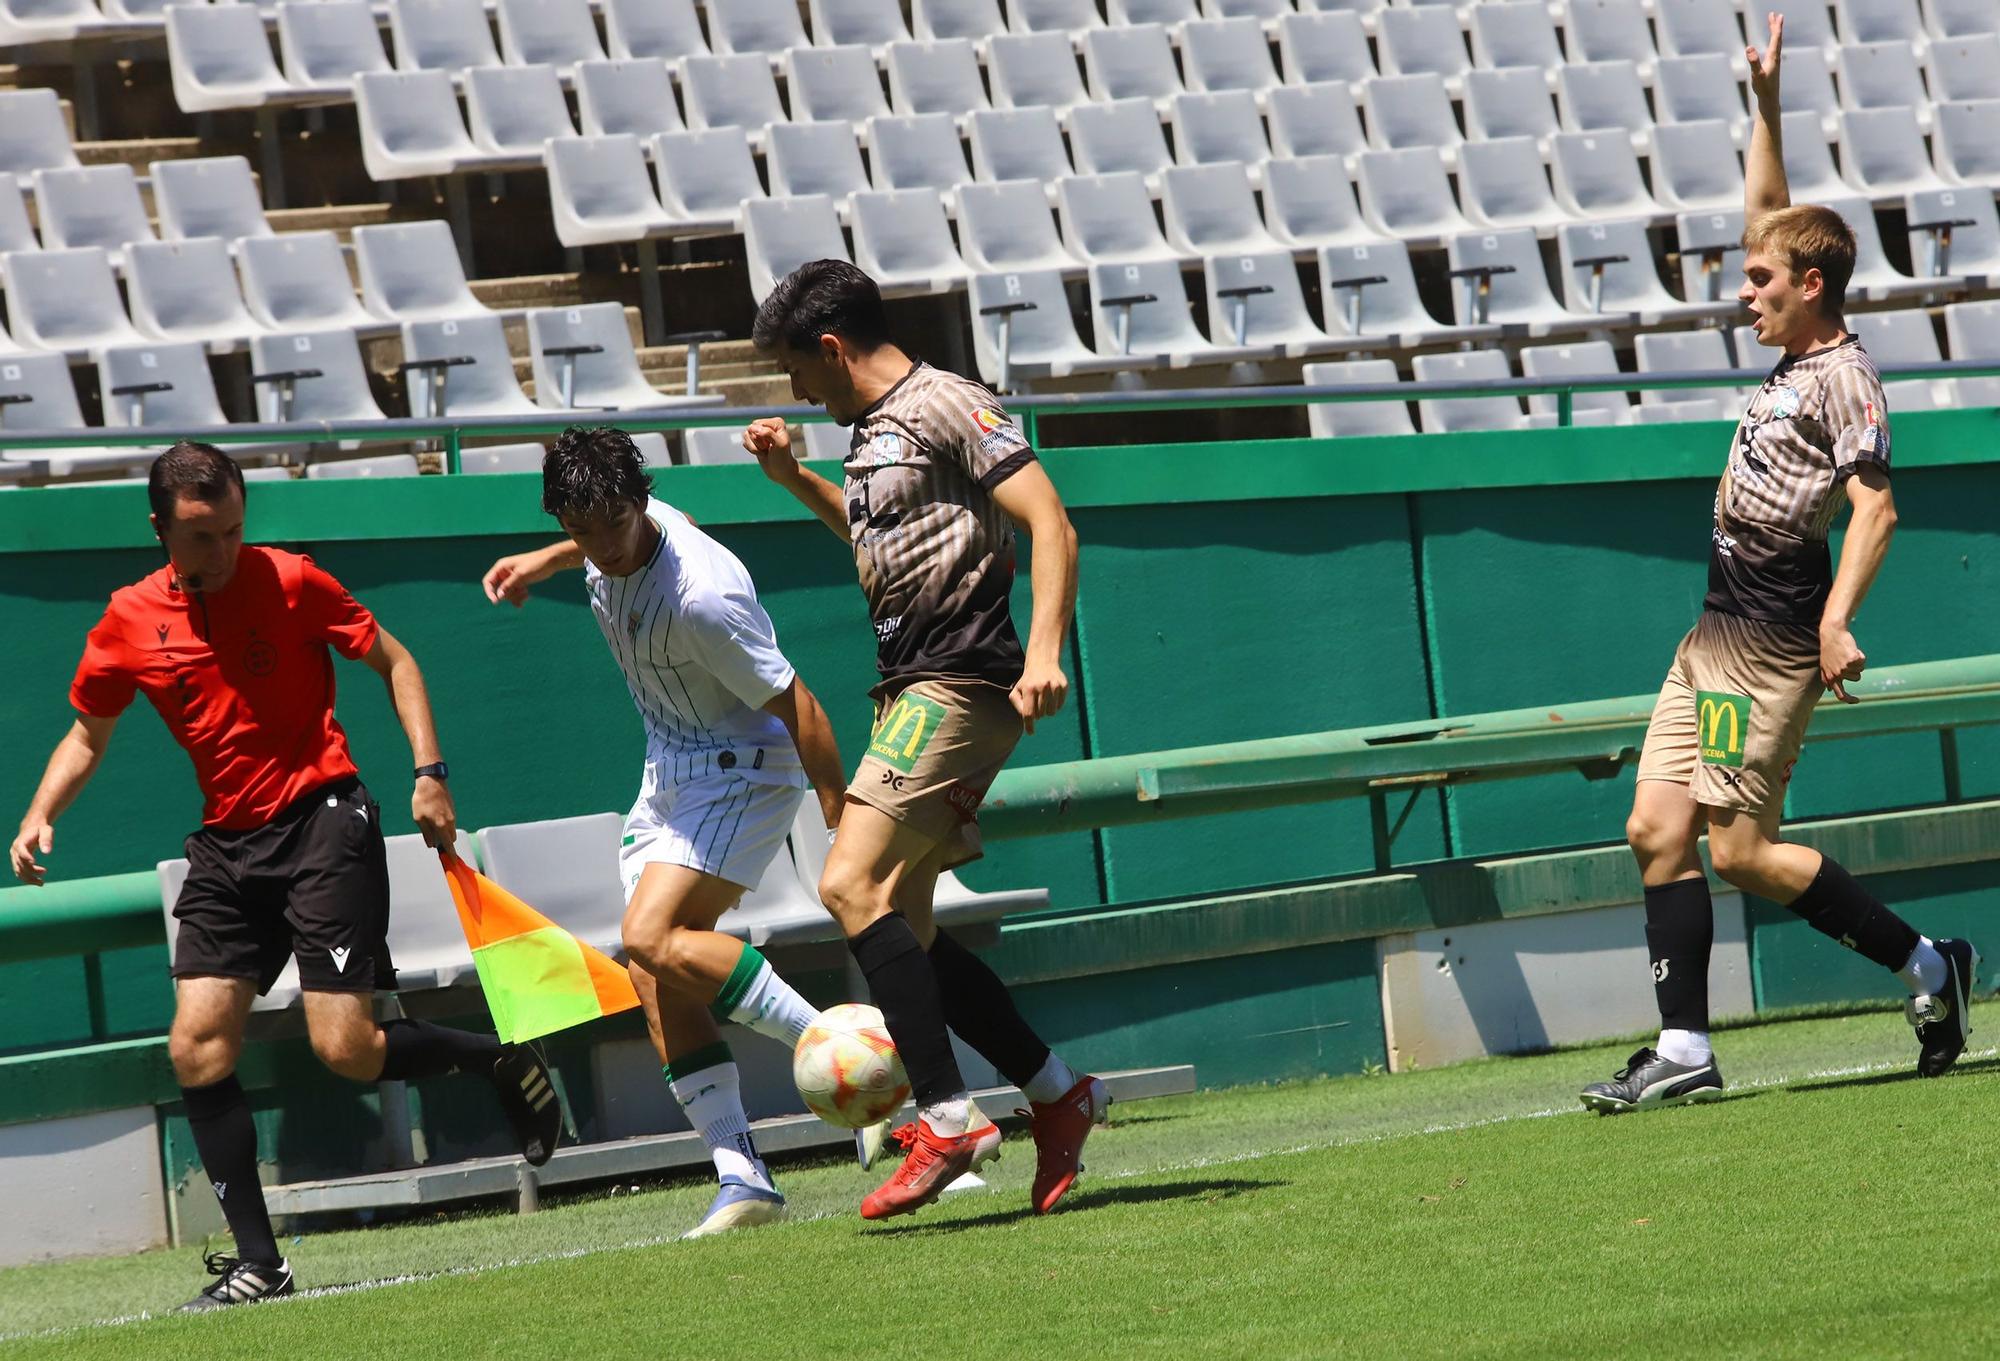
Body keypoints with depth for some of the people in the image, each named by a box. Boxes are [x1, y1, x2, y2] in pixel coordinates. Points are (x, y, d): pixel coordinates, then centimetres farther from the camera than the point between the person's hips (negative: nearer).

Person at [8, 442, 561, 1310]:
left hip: (322, 820, -5)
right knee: (196, 1046, -7)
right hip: (227, 845, 5)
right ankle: (257, 1262, 0)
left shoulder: (289, 583, -6)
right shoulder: (130, 622, 3)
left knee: (346, 1050, -13)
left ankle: (500, 1063, 15)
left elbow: (393, 661, 5)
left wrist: (428, 771, -7)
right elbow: (88, 735, 17)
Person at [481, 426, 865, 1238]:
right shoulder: (620, 544, -6)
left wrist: (848, 831, -23)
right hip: (670, 769, 9)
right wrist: (546, 562, 25)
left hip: (744, 768, -9)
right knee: (659, 981, -1)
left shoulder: (700, 597, -31)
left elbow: (797, 708, -25)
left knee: (653, 938, -25)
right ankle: (742, 1179, -2)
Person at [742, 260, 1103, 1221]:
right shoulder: (874, 430, 19)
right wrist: (794, 479, 26)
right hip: (909, 695, 10)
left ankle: (949, 1121, -21)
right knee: (899, 924, 7)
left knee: (851, 885, -20)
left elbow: (1050, 522, -16)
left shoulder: (944, 406, -9)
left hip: (959, 687, -10)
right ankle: (1057, 1094, 15)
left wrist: (1044, 650, -28)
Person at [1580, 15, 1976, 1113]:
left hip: (1773, 642, -10)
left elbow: (1875, 507, -21)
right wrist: (1766, 106, 21)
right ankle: (1683, 1052, 2)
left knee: (1742, 850, -11)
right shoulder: (1795, 355, 13)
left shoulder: (1843, 379, -12)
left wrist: (1838, 620, -32)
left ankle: (1925, 964, 1)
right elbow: (1770, 216, 25)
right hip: (1716, 634, 10)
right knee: (1658, 830, 3)